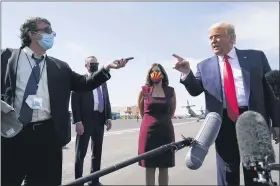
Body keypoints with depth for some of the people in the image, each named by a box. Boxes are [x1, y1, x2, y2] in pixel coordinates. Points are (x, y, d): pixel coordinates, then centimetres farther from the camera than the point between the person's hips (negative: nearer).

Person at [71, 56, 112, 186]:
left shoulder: (103, 82, 16)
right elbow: (75, 102, -9)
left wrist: (108, 117, 5)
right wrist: (78, 121, -16)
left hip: (99, 119, 6)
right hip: (85, 120, -6)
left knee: (97, 152, 13)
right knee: (81, 153, 4)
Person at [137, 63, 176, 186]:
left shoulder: (170, 91, 1)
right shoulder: (144, 90, -2)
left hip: (166, 131, 1)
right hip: (148, 131, -1)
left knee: (164, 167, 9)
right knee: (149, 167, 6)